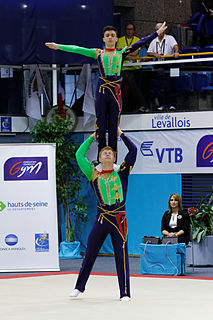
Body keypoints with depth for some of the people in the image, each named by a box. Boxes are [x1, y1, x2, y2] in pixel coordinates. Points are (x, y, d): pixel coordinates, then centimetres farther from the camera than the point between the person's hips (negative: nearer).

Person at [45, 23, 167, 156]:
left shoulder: (122, 53, 11)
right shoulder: (98, 53, 11)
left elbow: (140, 43, 10)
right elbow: (77, 49, 9)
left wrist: (157, 33, 8)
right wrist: (58, 46, 7)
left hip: (116, 92, 0)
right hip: (102, 92, 0)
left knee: (114, 128, 1)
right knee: (101, 127, 1)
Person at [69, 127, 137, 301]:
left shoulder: (121, 172, 3)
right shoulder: (94, 174, 6)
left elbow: (133, 150, 0)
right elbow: (79, 155, 6)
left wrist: (120, 134, 6)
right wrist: (92, 137, 13)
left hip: (119, 219, -1)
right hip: (102, 219, 2)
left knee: (121, 256, 0)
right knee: (90, 253, 9)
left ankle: (125, 293, 7)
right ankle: (79, 287, 23)